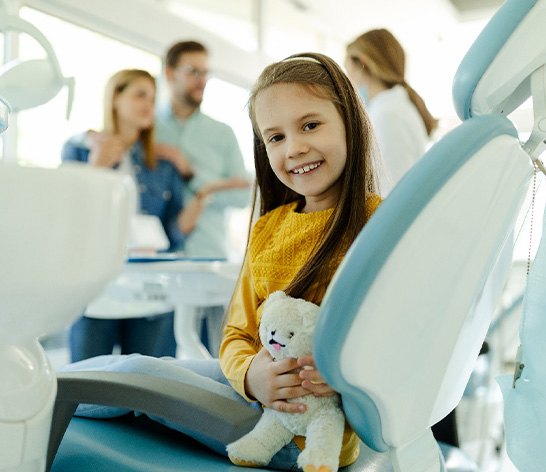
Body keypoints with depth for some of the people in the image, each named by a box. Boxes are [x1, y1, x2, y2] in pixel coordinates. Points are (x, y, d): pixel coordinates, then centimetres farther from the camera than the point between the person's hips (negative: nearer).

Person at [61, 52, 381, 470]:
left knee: (136, 371, -13)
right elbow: (237, 336, 6)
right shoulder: (268, 227, 7)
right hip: (254, 385, 6)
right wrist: (249, 374, -17)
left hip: (306, 436, -6)